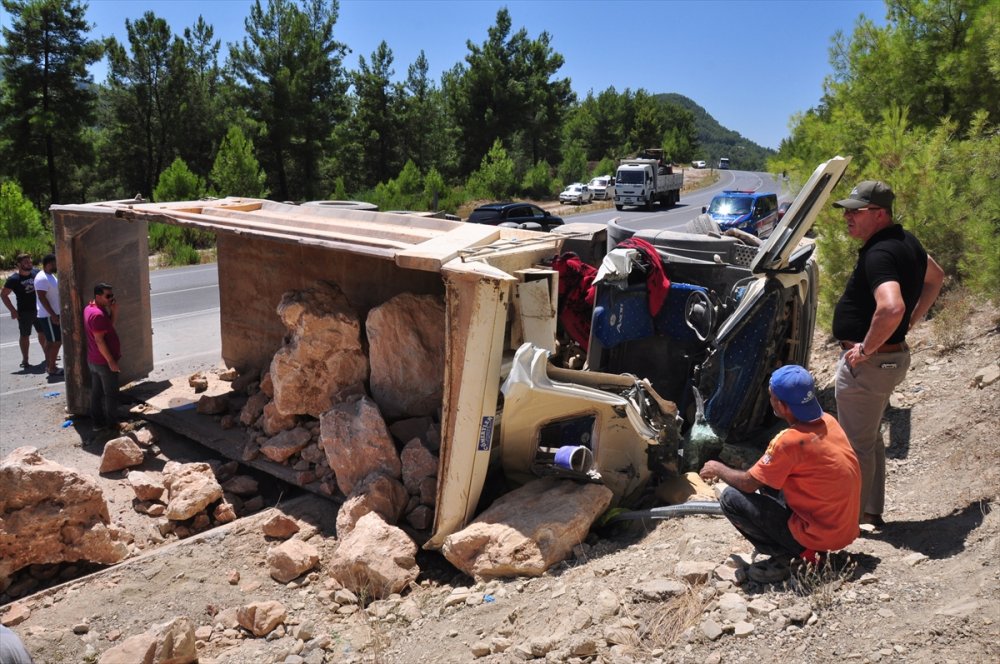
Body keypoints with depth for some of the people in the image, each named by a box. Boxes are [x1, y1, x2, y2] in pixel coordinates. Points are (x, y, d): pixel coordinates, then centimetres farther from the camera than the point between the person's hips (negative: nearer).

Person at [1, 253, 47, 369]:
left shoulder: (36, 272, -3)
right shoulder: (13, 279, -14)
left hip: (39, 309, 4)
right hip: (24, 312, -4)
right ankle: (25, 360, 15)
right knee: (25, 336, 5)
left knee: (43, 333, 17)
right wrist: (13, 310, -13)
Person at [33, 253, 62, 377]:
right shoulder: (42, 278, -19)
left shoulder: (50, 276, 12)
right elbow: (42, 298, -24)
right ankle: (52, 368, -2)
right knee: (56, 341, -7)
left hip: (53, 314, 10)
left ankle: (48, 365, 24)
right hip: (49, 316, -10)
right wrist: (53, 315, -26)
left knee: (50, 341, 16)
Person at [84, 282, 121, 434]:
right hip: (104, 361, -9)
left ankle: (98, 423, 23)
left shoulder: (90, 308, 7)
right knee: (111, 394, 4)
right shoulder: (98, 314, -24)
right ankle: (113, 425, 14)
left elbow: (110, 325, 13)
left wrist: (114, 311, -2)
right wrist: (111, 361, -21)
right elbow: (99, 340, -25)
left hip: (93, 360, 9)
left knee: (96, 393, 15)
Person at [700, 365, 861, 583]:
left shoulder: (790, 441, -25)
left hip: (821, 536, -8)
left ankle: (784, 556, -5)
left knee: (731, 498, -8)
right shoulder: (829, 421, -2)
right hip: (846, 527, 8)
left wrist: (719, 469, 4)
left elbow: (749, 483, -13)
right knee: (769, 478, 21)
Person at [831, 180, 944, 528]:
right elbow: (935, 277, 24)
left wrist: (866, 349, -26)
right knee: (871, 439, 22)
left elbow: (891, 307, -40)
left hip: (867, 364, -10)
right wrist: (911, 321, 19)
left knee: (856, 445, 3)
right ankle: (872, 511, 34)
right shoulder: (905, 240, 7)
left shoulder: (879, 254, -24)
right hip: (894, 355, 10)